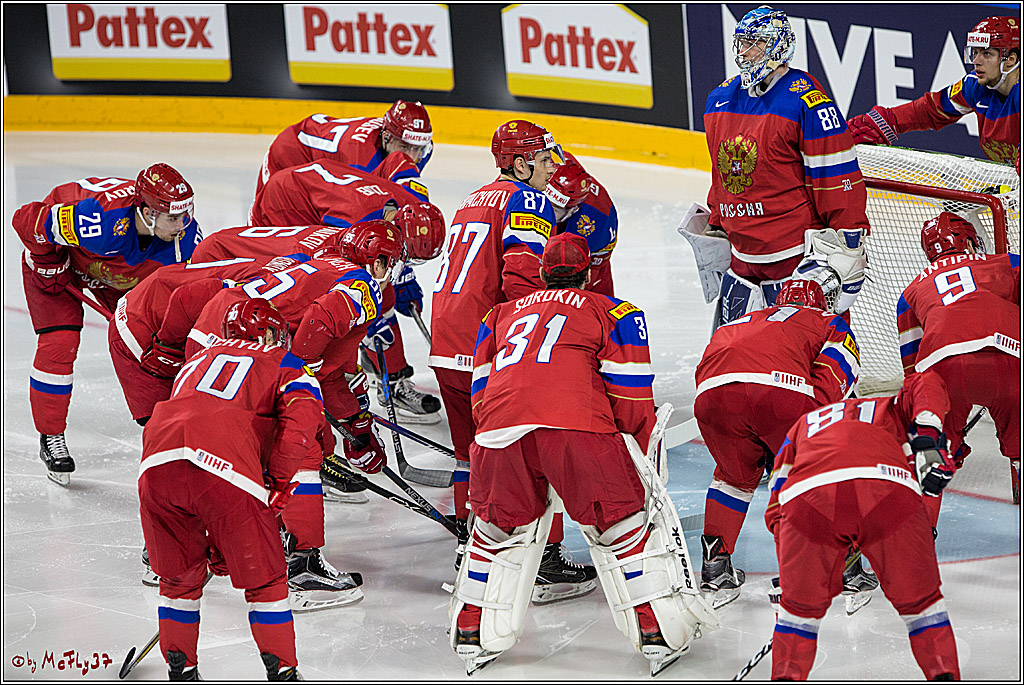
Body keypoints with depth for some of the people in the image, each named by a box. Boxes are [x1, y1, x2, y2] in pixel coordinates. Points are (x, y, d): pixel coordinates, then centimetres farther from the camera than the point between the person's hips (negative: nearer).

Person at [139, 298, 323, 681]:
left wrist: (216, 543, 44)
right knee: (263, 578, 13)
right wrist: (279, 483, 10)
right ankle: (282, 672, 14)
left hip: (157, 463, 5)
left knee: (179, 577, 24)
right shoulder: (286, 366, 22)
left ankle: (179, 670, 30)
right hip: (226, 470, -4)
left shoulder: (197, 362, 38)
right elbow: (302, 416, -2)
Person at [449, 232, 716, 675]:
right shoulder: (613, 312, 22)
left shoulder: (499, 316, 33)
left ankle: (473, 633, 25)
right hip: (577, 424, -3)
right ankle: (658, 632, 13)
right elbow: (631, 403, 15)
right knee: (622, 527, 12)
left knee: (499, 526, 24)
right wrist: (644, 461, 28)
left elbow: (480, 394, 30)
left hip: (498, 427, 3)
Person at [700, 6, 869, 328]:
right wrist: (716, 229, 26)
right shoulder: (720, 99, 10)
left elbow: (837, 178, -14)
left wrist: (848, 243, -15)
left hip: (798, 255, -7)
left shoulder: (806, 101, -14)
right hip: (743, 257, 7)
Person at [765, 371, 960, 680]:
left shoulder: (801, 426, 42)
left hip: (808, 497, 1)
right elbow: (925, 384, 17)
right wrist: (928, 438, 5)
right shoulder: (890, 409, 40)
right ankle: (944, 675, 14)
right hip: (890, 490, -1)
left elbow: (777, 512, 32)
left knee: (801, 605, 25)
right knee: (919, 601, 20)